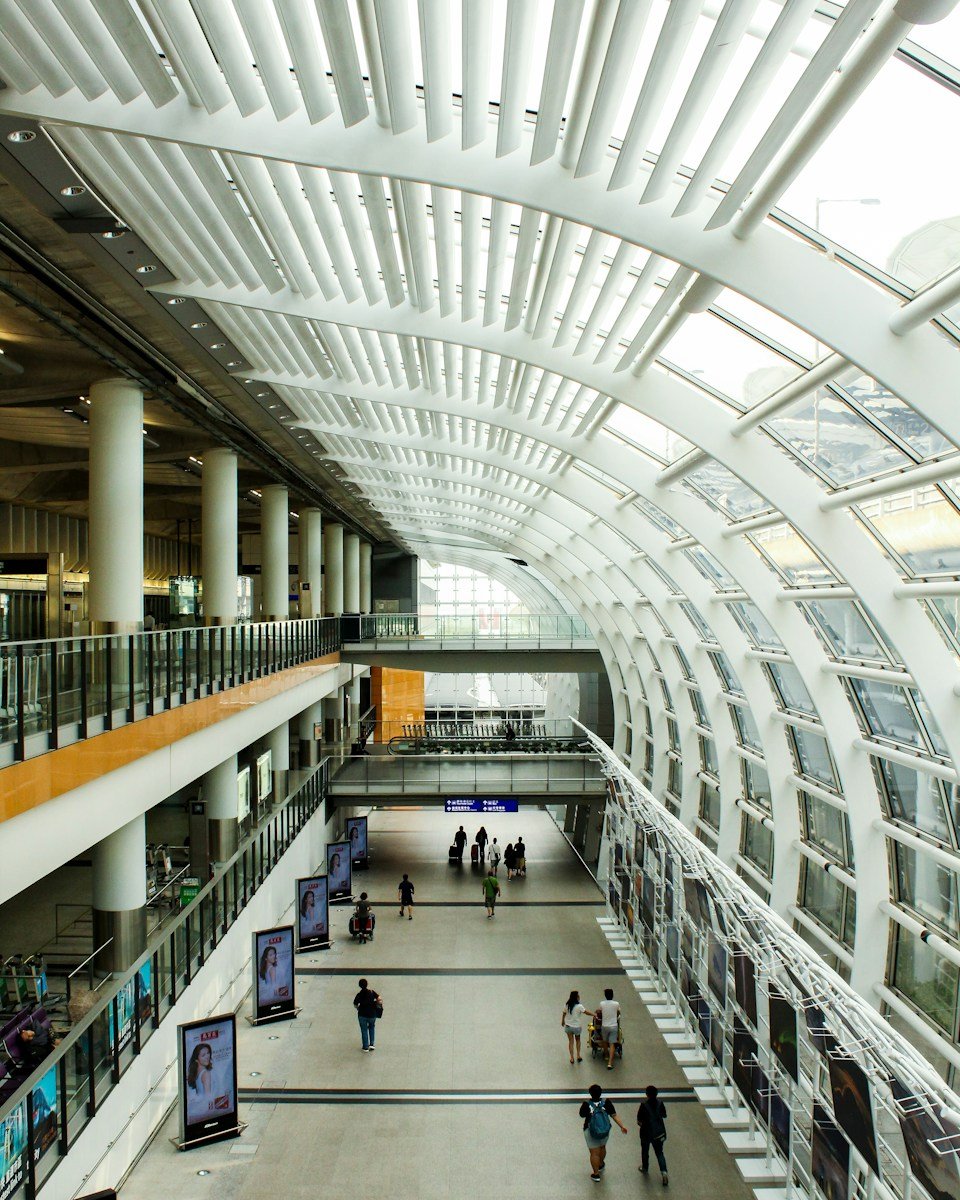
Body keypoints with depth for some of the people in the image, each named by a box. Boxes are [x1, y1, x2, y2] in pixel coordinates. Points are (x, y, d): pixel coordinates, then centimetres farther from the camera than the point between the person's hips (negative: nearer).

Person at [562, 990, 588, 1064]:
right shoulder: (579, 1006, -20)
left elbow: (563, 1014, 5)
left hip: (568, 1026, 2)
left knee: (571, 1041, 12)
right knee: (578, 1040, 22)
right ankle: (578, 1056, 21)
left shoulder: (566, 1005, -7)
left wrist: (562, 1022, 23)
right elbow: (586, 1012, -13)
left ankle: (572, 1058, 14)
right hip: (577, 1027, -2)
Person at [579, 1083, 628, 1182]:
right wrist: (622, 1126, -9)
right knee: (602, 1147, 29)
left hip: (591, 1132, -3)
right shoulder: (607, 1103, -18)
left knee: (594, 1153, 12)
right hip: (605, 1131, 4)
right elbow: (614, 1115, -16)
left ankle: (596, 1174, 22)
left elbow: (582, 1115, -8)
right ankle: (601, 1165, 51)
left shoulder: (586, 1104, -25)